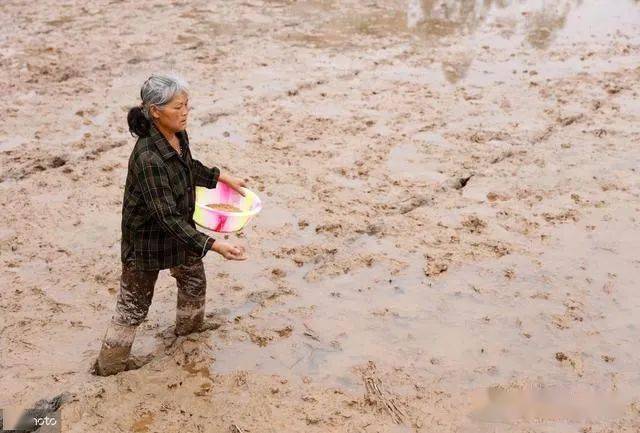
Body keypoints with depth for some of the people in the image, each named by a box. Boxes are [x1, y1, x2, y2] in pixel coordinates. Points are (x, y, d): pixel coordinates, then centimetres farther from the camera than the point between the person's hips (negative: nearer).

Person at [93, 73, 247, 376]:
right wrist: (215, 246, -39)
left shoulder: (178, 136, -11)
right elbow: (167, 217, -36)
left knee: (194, 280, 27)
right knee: (134, 305, 11)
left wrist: (222, 177, 9)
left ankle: (189, 325, 57)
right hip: (147, 240, -8)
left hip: (180, 228, 8)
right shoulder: (147, 158, -37)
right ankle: (109, 363, 33)